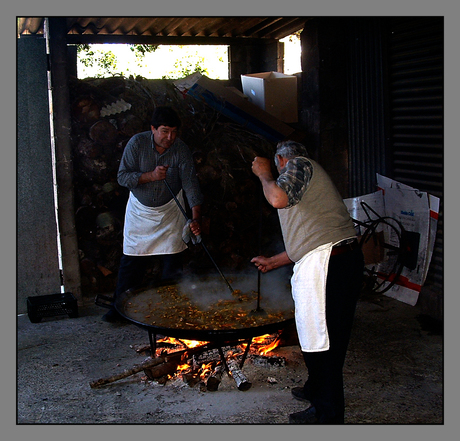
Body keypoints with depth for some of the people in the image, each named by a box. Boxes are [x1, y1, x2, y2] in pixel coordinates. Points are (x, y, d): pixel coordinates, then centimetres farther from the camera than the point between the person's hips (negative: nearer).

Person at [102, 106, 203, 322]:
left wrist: (196, 219, -34)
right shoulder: (137, 143, -17)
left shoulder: (181, 149, -18)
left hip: (170, 211, 0)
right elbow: (122, 176, -16)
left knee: (172, 262, 0)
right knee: (131, 261, 5)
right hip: (140, 210, 0)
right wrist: (151, 176, -31)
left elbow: (191, 185, -22)